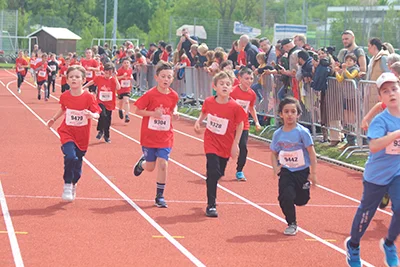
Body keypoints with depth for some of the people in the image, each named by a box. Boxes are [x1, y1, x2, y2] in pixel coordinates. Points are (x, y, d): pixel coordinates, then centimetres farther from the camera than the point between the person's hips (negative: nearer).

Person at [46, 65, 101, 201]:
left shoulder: (88, 97, -13)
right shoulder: (65, 96, -5)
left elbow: (97, 113, -14)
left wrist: (92, 115, -35)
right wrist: (54, 119, 10)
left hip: (82, 136, 0)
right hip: (67, 132, 0)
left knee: (77, 162, 11)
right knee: (70, 157, -23)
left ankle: (73, 185, 38)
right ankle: (67, 185, -6)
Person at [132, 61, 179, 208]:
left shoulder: (173, 95, -3)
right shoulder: (150, 94, -14)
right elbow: (137, 110, -10)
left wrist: (174, 112, -3)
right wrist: (152, 113, -22)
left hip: (165, 137, 2)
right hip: (149, 135, -2)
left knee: (162, 164, -10)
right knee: (150, 167, 7)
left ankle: (160, 196, 5)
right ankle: (142, 162, 47)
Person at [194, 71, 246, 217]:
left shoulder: (235, 107, -16)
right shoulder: (209, 102, -10)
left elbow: (240, 125, -5)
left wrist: (235, 144, -8)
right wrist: (198, 121, -5)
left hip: (226, 145, 1)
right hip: (211, 142, -1)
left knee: (218, 174, 14)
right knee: (213, 172, -14)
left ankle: (211, 197, 42)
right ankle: (211, 205, -6)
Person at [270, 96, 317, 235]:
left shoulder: (302, 132, -11)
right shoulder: (278, 134, -1)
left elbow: (311, 153, -9)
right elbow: (274, 153, 9)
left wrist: (313, 173, -12)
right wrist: (275, 168, -8)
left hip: (302, 171, -1)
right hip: (286, 172, 1)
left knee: (301, 200, 6)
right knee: (285, 198, -14)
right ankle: (291, 224, 7)